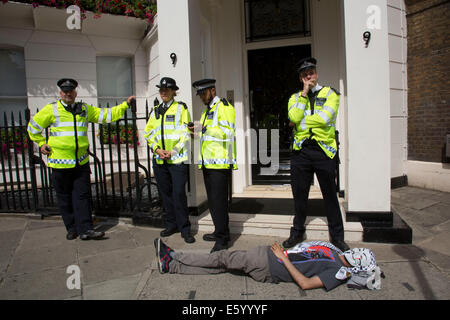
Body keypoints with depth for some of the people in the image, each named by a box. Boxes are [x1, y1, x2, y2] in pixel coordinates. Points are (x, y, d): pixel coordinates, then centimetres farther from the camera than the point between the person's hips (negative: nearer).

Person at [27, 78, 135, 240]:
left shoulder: (85, 109, 10)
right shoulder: (51, 110, 1)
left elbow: (106, 114, 11)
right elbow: (33, 127, 12)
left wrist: (125, 105, 5)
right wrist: (41, 143, 6)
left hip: (81, 162, 2)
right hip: (60, 162, -2)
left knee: (82, 196, 0)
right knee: (64, 198, 8)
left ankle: (86, 229, 2)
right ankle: (72, 228, 21)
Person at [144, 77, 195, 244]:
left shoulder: (181, 108, 1)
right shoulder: (155, 111, 16)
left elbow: (186, 134, -6)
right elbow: (148, 133, 13)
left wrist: (173, 151, -13)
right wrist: (157, 149, -4)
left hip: (177, 158, -5)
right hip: (159, 160, 5)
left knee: (179, 194, -8)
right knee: (166, 193, 10)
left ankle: (184, 228, 3)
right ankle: (171, 224, 23)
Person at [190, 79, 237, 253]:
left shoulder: (224, 107, -4)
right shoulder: (206, 111, 25)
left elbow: (228, 133, -16)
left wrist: (207, 129, -18)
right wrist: (197, 132, 14)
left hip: (220, 161, -9)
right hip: (208, 161, 9)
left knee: (218, 199, -9)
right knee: (213, 199, 13)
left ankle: (222, 238, -3)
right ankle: (220, 232, 25)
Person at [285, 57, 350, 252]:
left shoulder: (330, 93, 5)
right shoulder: (295, 98, 13)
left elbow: (325, 117, -13)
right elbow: (294, 118, -10)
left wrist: (302, 120, -5)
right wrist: (304, 93, -6)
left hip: (324, 150, -2)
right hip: (301, 151, 2)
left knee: (330, 195, 5)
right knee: (299, 194, 11)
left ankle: (337, 236, 21)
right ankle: (298, 232, 28)